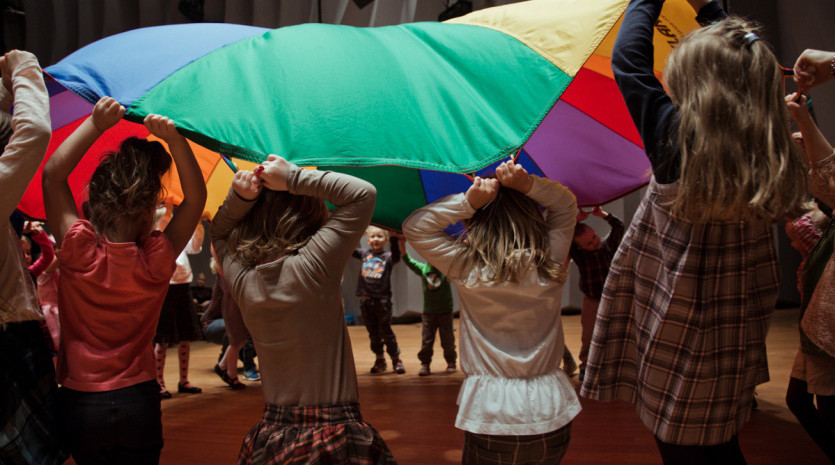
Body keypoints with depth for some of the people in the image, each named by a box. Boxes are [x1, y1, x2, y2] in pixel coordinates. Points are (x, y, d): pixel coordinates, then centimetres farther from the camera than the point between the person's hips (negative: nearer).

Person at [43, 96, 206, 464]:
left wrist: (95, 123, -7)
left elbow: (52, 174, -5)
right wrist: (174, 139, -12)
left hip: (78, 404, 0)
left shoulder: (78, 251, -16)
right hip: (138, 403, 0)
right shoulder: (157, 260, -14)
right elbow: (196, 197, -2)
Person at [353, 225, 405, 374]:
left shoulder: (388, 257, -1)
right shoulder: (364, 253, 8)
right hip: (365, 300, 3)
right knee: (373, 333, 13)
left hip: (382, 301, -3)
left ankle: (396, 359, 16)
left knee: (386, 332, 2)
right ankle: (379, 360, 26)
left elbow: (396, 257, -21)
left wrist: (394, 238, -32)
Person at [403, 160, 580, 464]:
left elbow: (414, 227, -1)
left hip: (491, 415, -3)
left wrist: (467, 202, -11)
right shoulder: (550, 264, -5)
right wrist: (529, 184, -6)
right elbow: (567, 205, 11)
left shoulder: (467, 267, -12)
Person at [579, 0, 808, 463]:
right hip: (739, 342, 6)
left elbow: (627, 60, -11)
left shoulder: (680, 142, -21)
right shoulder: (770, 154, -4)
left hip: (680, 341, -6)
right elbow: (741, 74, 14)